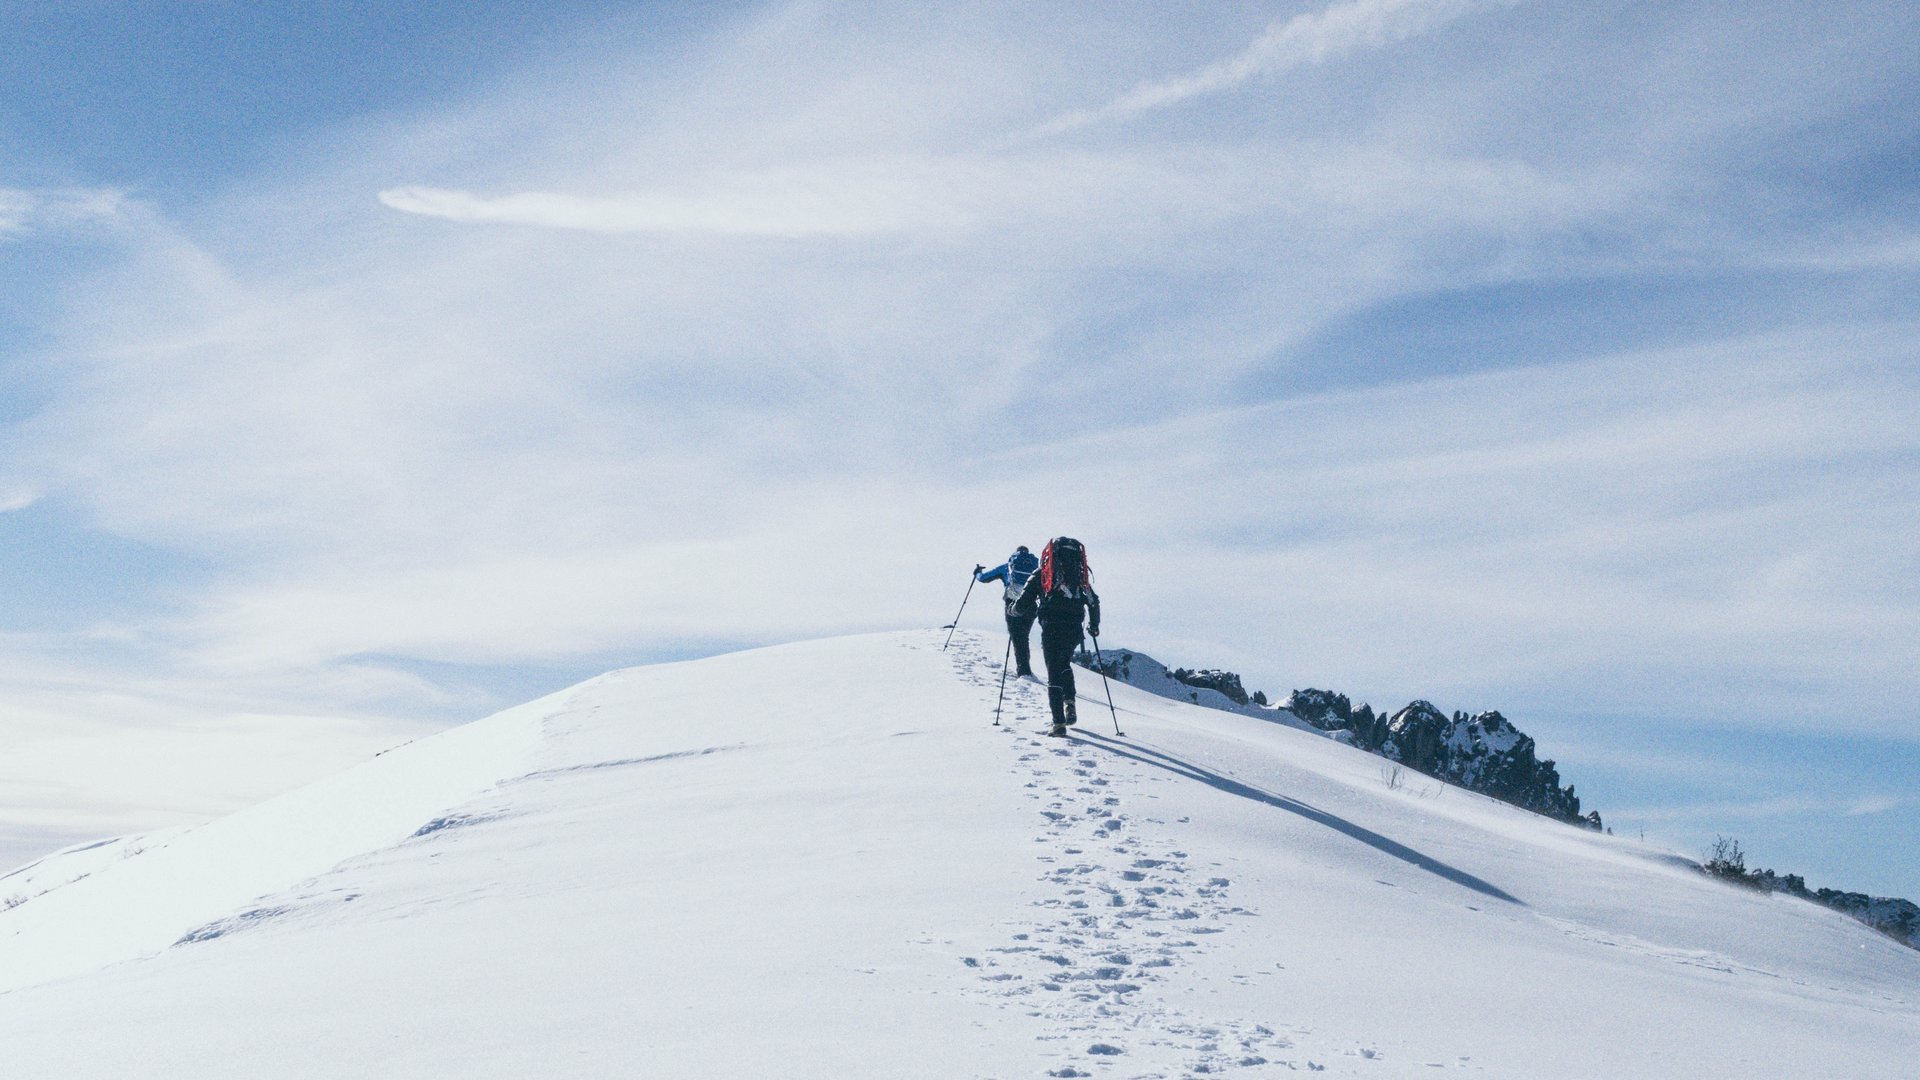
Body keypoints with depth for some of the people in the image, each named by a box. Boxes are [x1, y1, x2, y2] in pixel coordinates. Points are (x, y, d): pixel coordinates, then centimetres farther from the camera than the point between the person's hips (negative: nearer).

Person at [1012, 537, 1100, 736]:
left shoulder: (1041, 576, 3)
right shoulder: (1080, 577, 12)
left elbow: (1023, 605, 0)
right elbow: (1094, 602, 10)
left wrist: (1015, 608, 23)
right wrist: (1094, 625, 26)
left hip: (1051, 630, -3)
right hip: (1074, 630, 3)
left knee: (1054, 672, 3)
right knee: (1064, 663, 28)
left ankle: (1059, 722, -6)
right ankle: (1069, 701, 7)